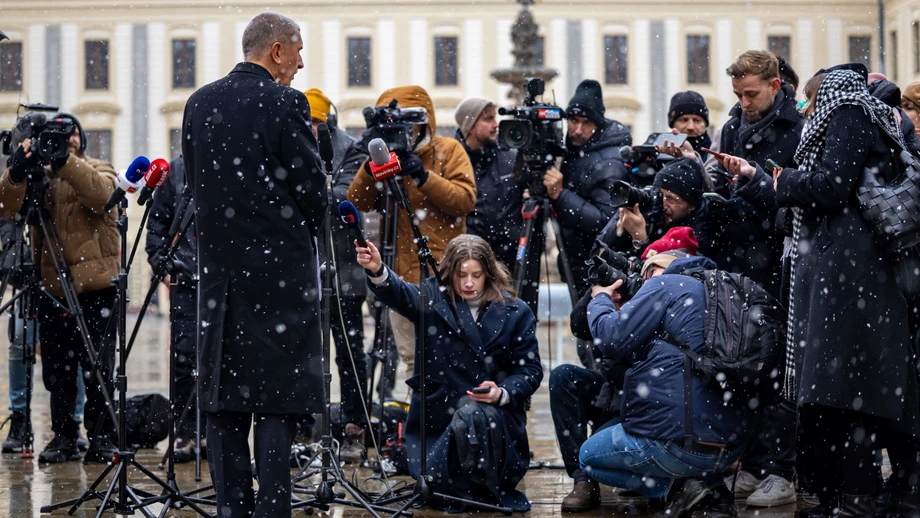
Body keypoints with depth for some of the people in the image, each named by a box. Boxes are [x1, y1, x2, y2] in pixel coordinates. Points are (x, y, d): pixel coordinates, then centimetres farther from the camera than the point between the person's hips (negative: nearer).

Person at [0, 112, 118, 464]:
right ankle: (64, 437, 13)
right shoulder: (38, 176, 14)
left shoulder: (98, 170, 8)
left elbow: (100, 194, -16)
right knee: (57, 369, 5)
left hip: (96, 286, -3)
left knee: (97, 366, -4)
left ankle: (102, 437, 3)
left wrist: (66, 161, -26)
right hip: (52, 287, 3)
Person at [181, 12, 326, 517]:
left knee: (223, 395, 9)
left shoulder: (198, 103, 9)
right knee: (276, 397, -3)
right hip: (279, 263, -5)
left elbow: (194, 182, 14)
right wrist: (303, 238, 11)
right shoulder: (285, 104, -10)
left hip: (218, 262, 5)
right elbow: (312, 187, -8)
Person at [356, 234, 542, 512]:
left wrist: (502, 393, -18)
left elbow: (531, 370, 2)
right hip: (438, 412, 2)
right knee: (435, 479, -16)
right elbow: (400, 294, -20)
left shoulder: (515, 312, 2)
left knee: (470, 415, -35)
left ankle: (487, 492, -12)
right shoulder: (434, 298, 1)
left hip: (495, 412, -2)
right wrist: (378, 271, -43)